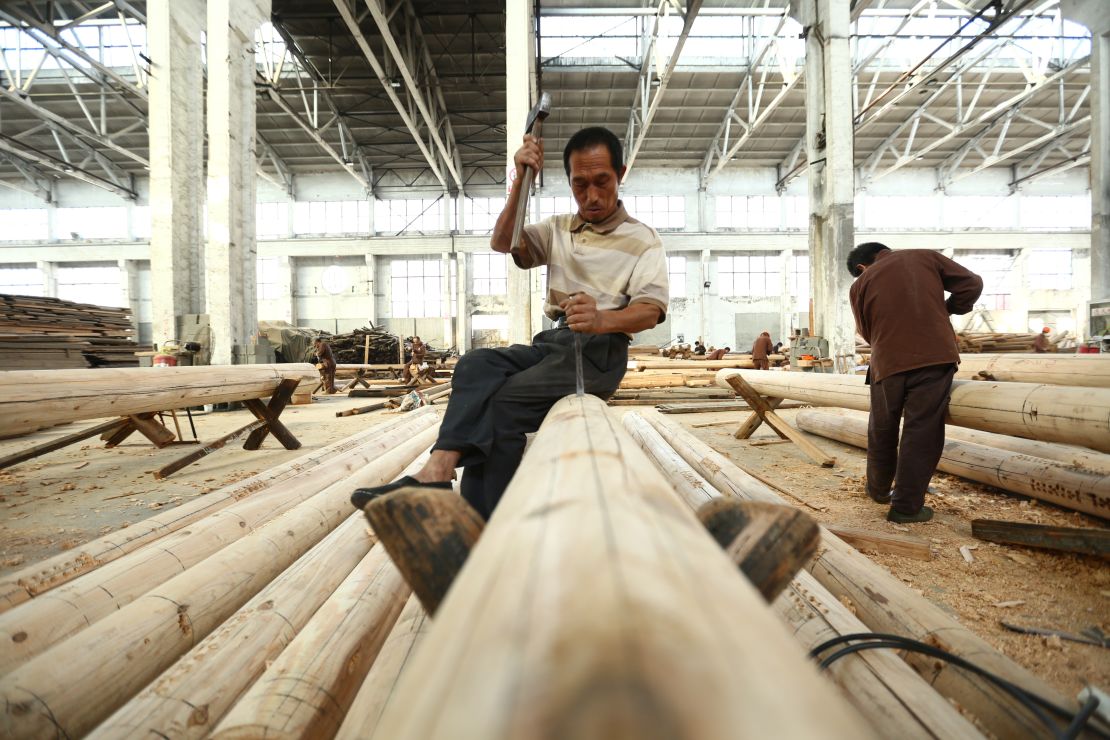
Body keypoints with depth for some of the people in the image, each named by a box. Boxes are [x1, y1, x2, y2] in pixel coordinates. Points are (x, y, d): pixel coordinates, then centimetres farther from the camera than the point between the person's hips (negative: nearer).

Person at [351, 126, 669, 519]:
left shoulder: (642, 239, 3)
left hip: (601, 350, -5)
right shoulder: (559, 228, 19)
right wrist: (520, 181, -6)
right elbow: (502, 242, 6)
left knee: (505, 402, -27)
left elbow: (651, 310, -13)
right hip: (553, 341, 5)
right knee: (477, 364, -24)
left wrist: (602, 319, -35)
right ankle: (439, 468, -35)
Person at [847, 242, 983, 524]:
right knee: (921, 432, 4)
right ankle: (906, 506, 8)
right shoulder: (926, 256, 12)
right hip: (936, 356, 0)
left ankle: (878, 489, 36)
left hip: (887, 363, 1)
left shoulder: (860, 284, 12)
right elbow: (972, 283, 9)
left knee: (882, 431, 18)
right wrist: (948, 308, 24)